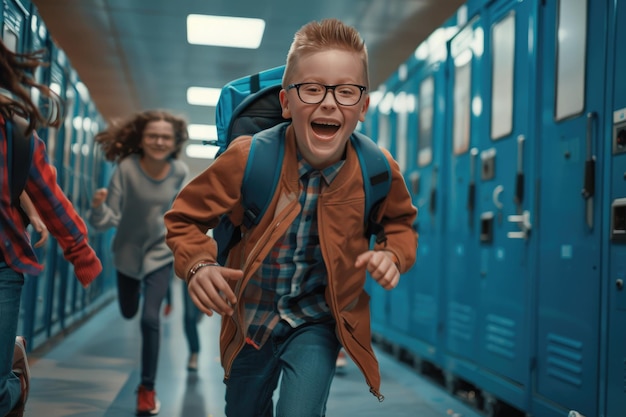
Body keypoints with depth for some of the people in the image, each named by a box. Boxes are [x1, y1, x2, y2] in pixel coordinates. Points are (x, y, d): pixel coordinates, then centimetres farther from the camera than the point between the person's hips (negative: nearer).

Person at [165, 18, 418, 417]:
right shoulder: (246, 158, -22)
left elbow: (401, 221, 6)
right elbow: (185, 218, -7)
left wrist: (394, 255, -15)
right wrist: (197, 265, -26)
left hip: (318, 323, -1)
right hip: (251, 320, 1)